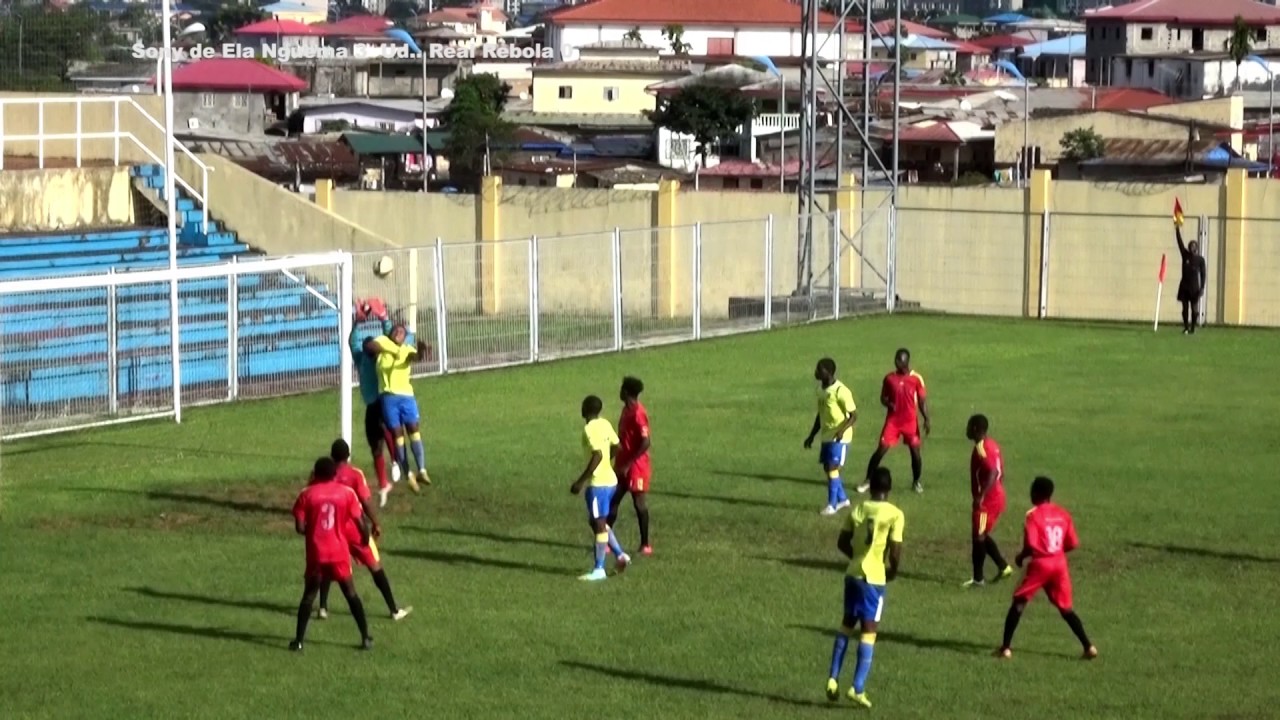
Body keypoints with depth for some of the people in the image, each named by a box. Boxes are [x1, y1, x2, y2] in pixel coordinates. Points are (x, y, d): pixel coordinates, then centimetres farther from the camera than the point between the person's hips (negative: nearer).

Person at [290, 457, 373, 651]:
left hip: (316, 553, -1)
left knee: (309, 595, 10)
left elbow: (300, 527, -8)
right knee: (350, 593, 14)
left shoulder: (307, 494, -4)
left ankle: (299, 640, 6)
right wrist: (366, 537, 17)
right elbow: (360, 523, -4)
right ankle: (365, 637, 14)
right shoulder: (347, 493, -2)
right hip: (340, 553, 1)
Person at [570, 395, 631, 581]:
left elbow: (597, 455, -26)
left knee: (598, 524, -3)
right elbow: (616, 447, 16)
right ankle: (620, 555, 18)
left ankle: (599, 570, 2)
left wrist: (581, 481, -23)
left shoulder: (590, 429, -17)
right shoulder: (605, 424, 8)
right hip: (609, 480, 9)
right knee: (596, 522, 21)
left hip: (598, 483, -9)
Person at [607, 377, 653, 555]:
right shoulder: (626, 410, 10)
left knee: (640, 504, -1)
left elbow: (645, 443, -24)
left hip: (636, 467, -9)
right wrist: (620, 464, 20)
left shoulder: (637, 414, -19)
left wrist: (628, 464, -22)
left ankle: (645, 545, 7)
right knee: (612, 501, 8)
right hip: (623, 466, 9)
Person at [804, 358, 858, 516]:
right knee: (827, 468, 12)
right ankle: (842, 499, 28)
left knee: (832, 468, -10)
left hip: (839, 437, -8)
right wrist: (812, 436, 17)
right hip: (826, 435, 9)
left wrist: (842, 430, -33)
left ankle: (832, 505, -3)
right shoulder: (820, 388, 6)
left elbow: (854, 415, -18)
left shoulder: (840, 391, -20)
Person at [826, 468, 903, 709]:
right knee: (868, 631, 1)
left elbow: (842, 543, 8)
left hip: (853, 574, 4)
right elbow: (895, 552, -14)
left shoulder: (857, 510, 4)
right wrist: (893, 571, 6)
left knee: (847, 624, 19)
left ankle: (833, 678, 14)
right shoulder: (895, 514, -10)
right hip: (874, 578, -4)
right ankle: (858, 688, -4)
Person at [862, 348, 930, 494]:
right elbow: (883, 398, 8)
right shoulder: (889, 378, 0)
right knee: (881, 449, -4)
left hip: (910, 421, -1)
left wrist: (926, 419, -9)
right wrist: (888, 404, -15)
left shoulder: (916, 379, -4)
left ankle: (916, 482, 21)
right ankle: (868, 481, 4)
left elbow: (922, 401, 0)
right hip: (893, 420, 1)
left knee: (915, 451, 2)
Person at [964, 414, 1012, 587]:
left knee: (979, 537, -2)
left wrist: (981, 496, -29)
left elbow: (992, 472, -27)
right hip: (997, 496, 10)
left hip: (987, 500, -10)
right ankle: (1003, 567, 21)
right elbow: (1000, 471, 17)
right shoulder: (992, 445, 12)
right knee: (983, 536, 20)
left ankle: (978, 578, 4)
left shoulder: (981, 448, -17)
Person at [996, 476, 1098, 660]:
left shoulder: (1033, 515, -9)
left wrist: (1020, 557, 2)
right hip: (1060, 564, 5)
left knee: (1018, 603, 6)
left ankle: (1006, 647, 1)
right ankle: (1088, 647, 9)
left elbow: (1030, 545, -17)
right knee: (1066, 608, 15)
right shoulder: (1063, 514, 7)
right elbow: (1073, 544, 6)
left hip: (1040, 564, -5)